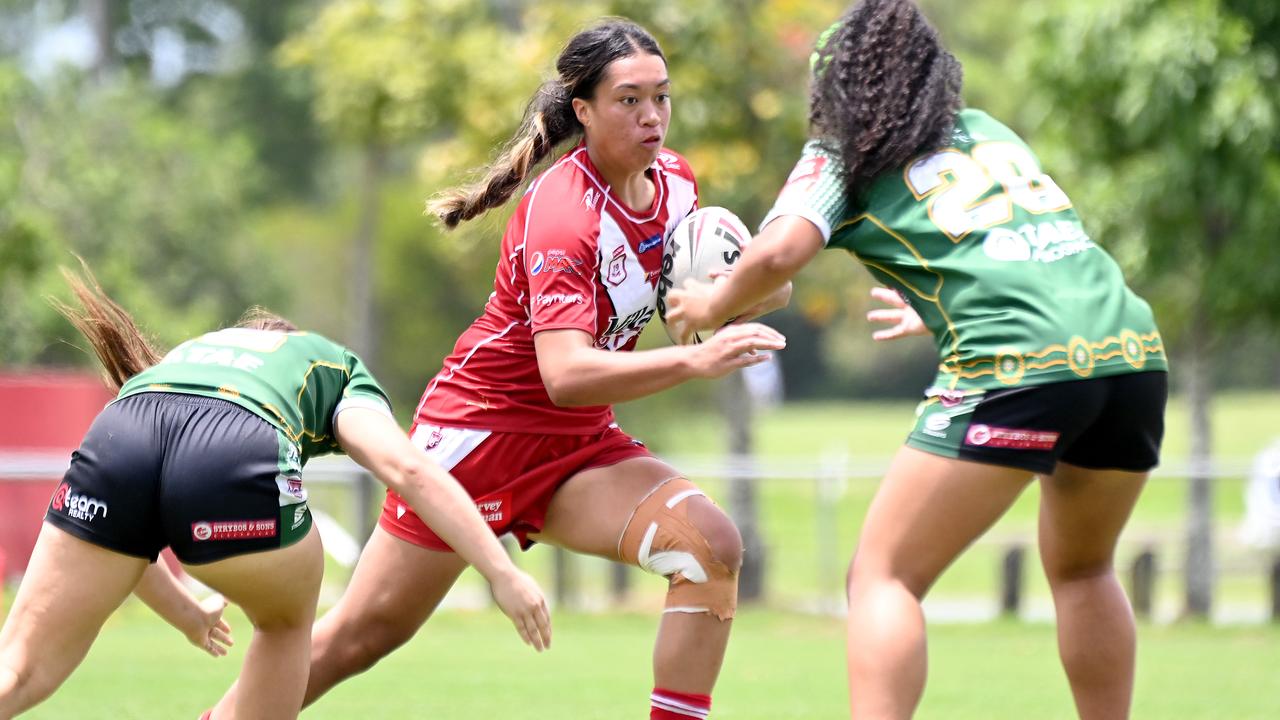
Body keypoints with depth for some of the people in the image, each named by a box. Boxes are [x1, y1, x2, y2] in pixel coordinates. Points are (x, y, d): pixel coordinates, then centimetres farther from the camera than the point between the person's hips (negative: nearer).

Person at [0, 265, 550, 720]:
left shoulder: (187, 354, 45)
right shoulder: (338, 370, 35)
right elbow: (408, 470, 13)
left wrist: (180, 610, 59)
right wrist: (502, 572, 8)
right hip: (236, 465, -3)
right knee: (286, 623, 30)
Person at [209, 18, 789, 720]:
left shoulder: (674, 181, -1)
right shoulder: (560, 210, -24)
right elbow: (565, 374, -35)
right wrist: (694, 361, -45)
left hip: (580, 448, 6)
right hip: (483, 424, -6)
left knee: (711, 545, -19)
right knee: (366, 631, 0)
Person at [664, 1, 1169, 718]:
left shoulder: (842, 157, 11)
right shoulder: (988, 129, 27)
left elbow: (778, 252, -5)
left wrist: (711, 307, 14)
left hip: (1019, 364, -6)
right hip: (1134, 349, 6)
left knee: (884, 576, 0)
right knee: (1082, 569, 27)